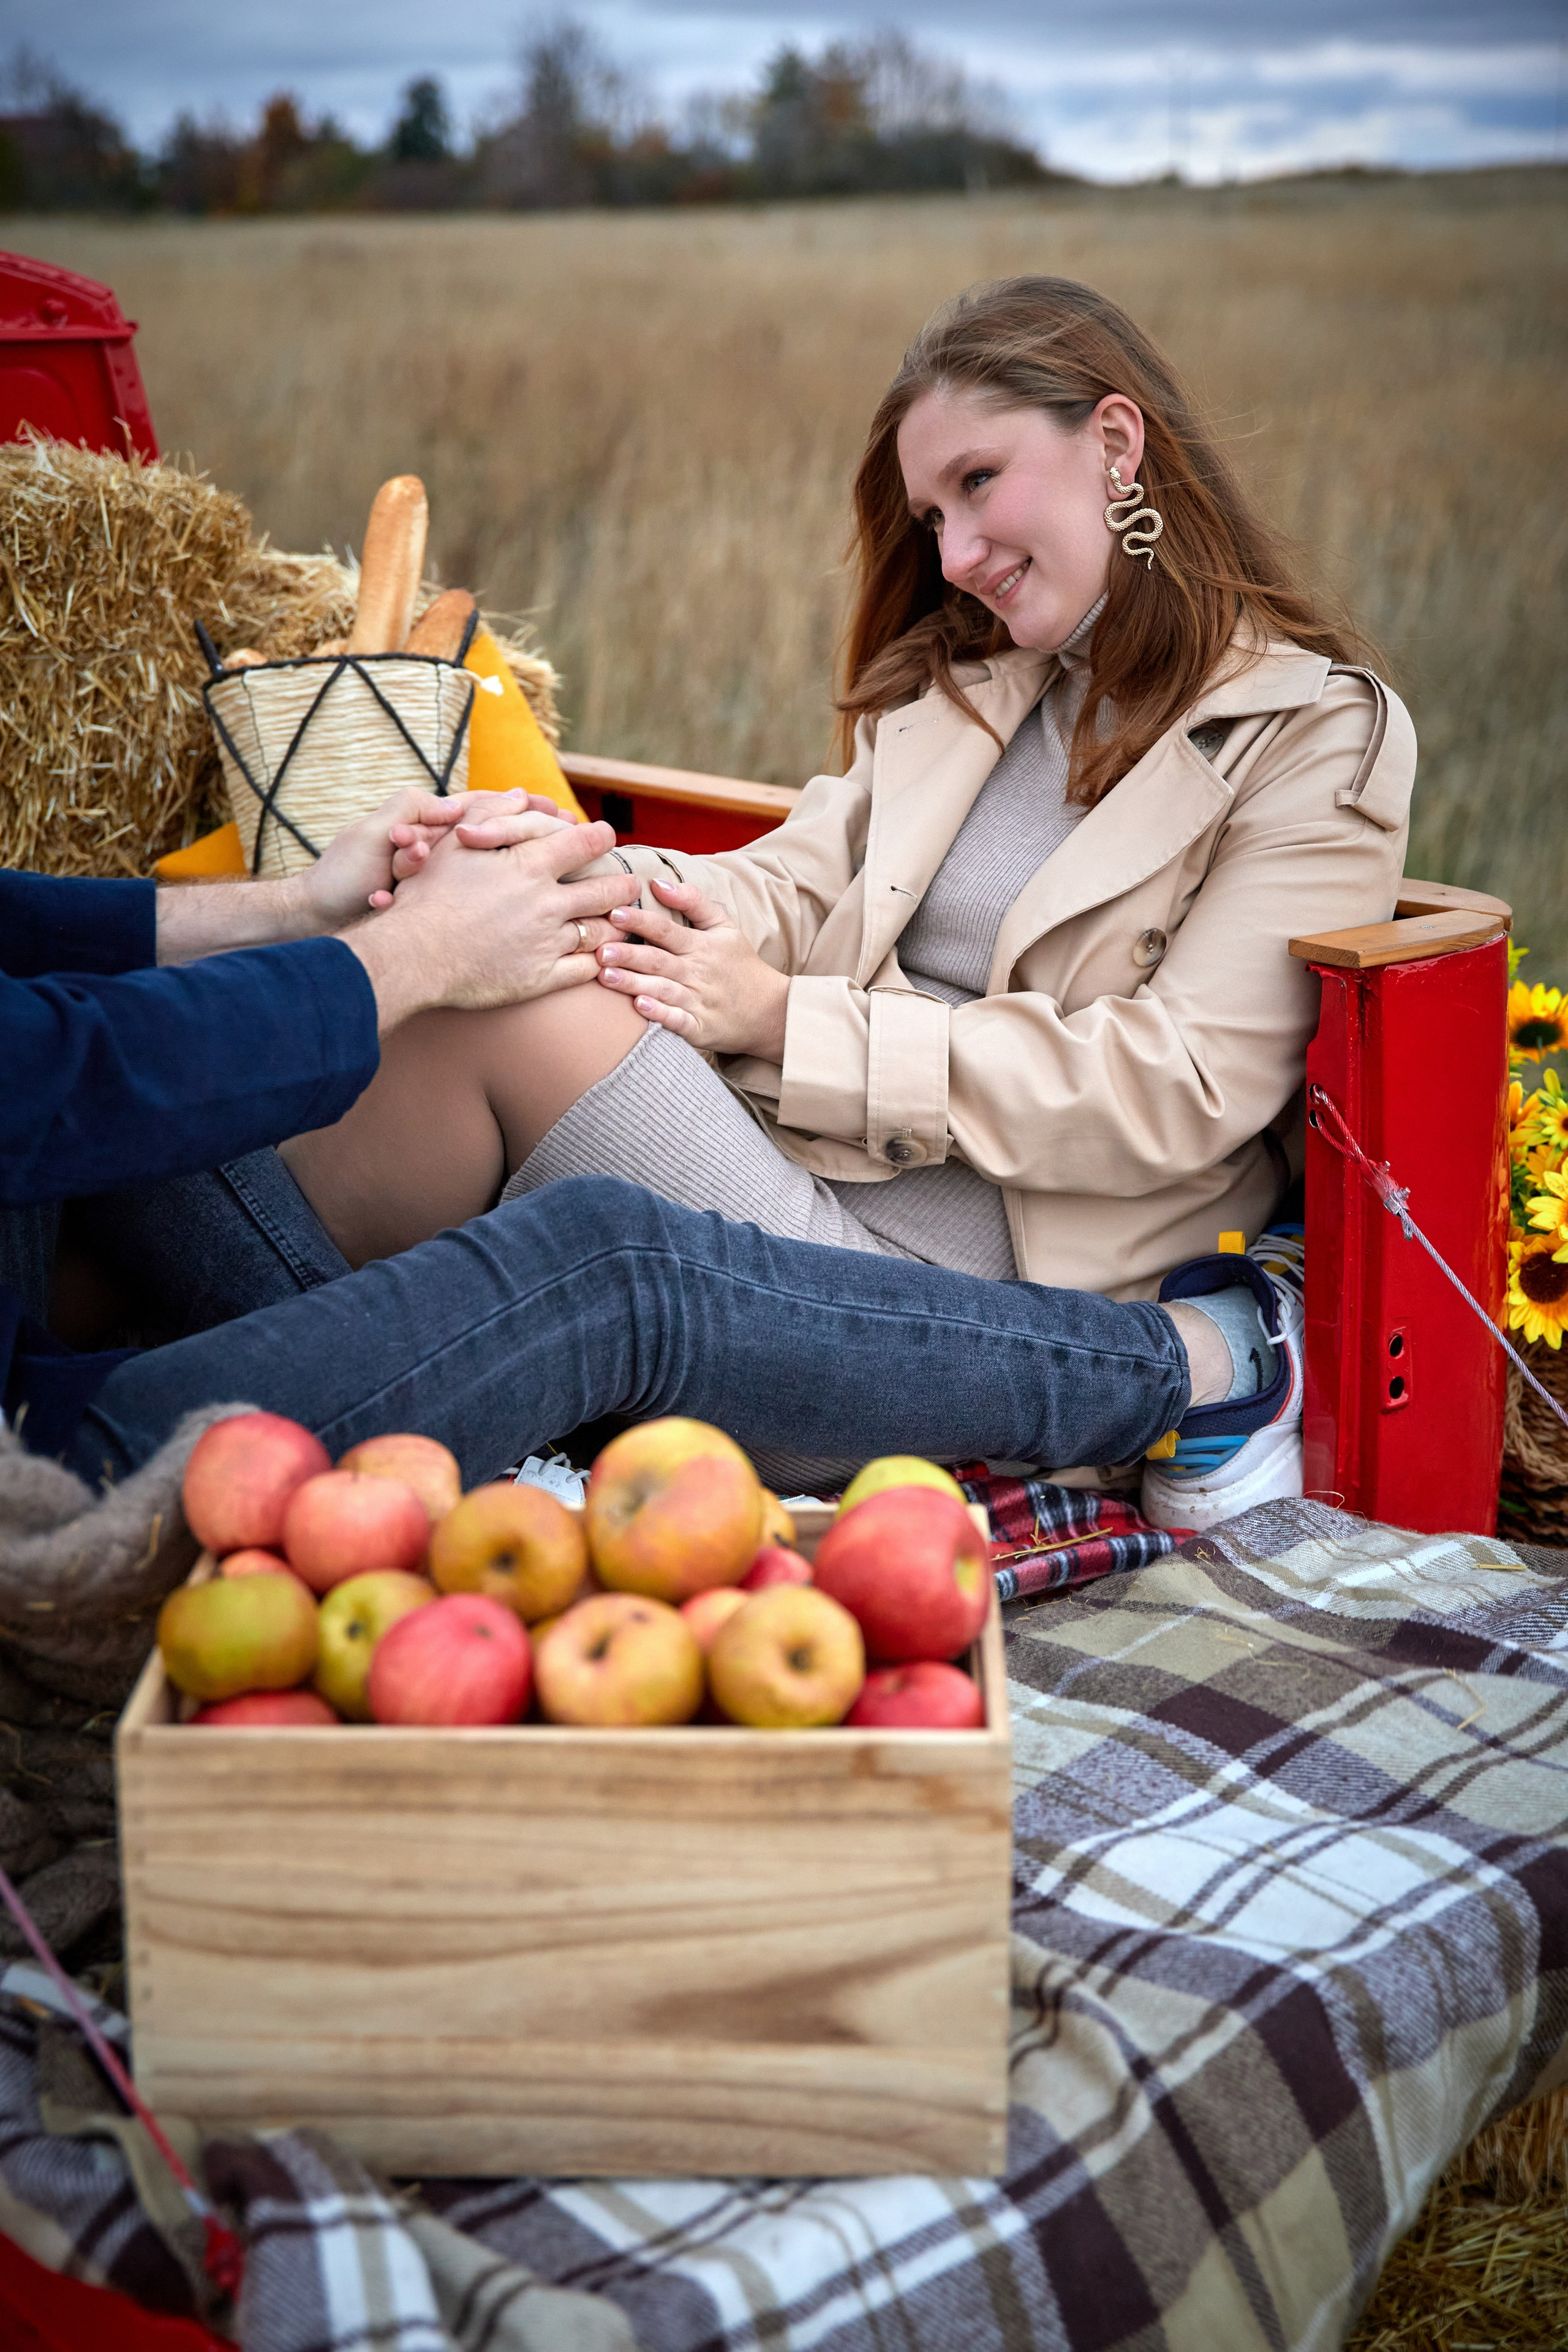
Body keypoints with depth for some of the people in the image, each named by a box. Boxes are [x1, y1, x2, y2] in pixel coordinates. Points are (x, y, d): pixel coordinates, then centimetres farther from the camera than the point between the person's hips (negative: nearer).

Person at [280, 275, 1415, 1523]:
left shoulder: (1320, 737, 2)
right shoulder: (958, 683, 24)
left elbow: (1177, 1093, -10)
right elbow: (795, 885, 11)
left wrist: (791, 1023, -12)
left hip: (954, 1261, -6)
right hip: (770, 1160, 6)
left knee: (493, 1005, -24)